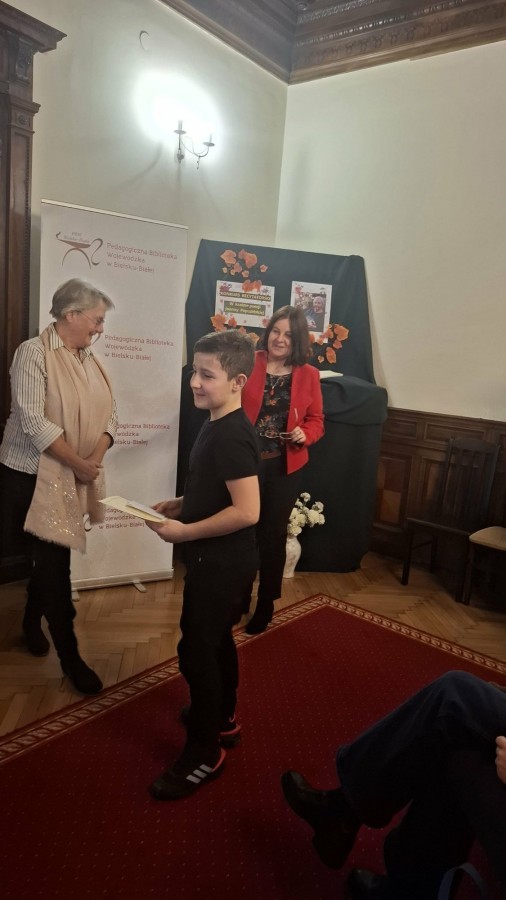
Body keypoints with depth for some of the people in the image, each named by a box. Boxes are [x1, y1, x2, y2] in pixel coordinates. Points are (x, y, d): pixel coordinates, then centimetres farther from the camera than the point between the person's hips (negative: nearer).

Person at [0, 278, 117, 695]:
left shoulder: (89, 359, 7)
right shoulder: (34, 353, -14)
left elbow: (109, 414, 4)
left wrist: (96, 459, -12)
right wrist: (80, 464, -18)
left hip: (72, 478, 6)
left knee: (51, 555, 17)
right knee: (55, 563, -1)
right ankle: (69, 654, 13)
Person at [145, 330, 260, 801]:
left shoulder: (231, 436, -25)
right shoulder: (218, 425, 7)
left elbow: (247, 510, -30)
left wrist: (183, 531, -22)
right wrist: (180, 503, 5)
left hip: (221, 561, -10)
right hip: (219, 559, 10)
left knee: (196, 651, 1)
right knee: (217, 641, 23)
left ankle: (204, 754, 19)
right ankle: (222, 719, 43)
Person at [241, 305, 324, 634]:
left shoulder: (309, 375, 2)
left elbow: (316, 421, 6)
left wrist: (305, 434, -15)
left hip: (285, 468, 1)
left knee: (273, 534, 12)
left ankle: (266, 604, 30)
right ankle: (239, 598, 33)